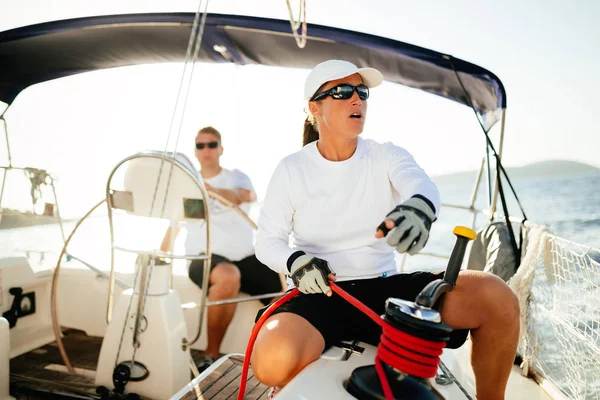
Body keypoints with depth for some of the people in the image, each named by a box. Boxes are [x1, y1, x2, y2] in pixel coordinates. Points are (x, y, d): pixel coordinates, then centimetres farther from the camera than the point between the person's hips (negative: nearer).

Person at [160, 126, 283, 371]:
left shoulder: (237, 177, 12)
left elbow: (249, 196, -14)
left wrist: (214, 190, -33)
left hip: (246, 256, 1)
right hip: (205, 256, -1)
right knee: (228, 277, -38)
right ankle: (211, 355, -21)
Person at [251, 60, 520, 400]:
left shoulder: (387, 156, 4)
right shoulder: (292, 169, 2)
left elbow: (421, 183, -18)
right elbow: (267, 240, 3)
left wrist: (420, 205, -44)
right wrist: (295, 261, -20)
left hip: (387, 287, 2)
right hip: (320, 295, -1)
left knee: (498, 298, -18)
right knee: (274, 361, -35)